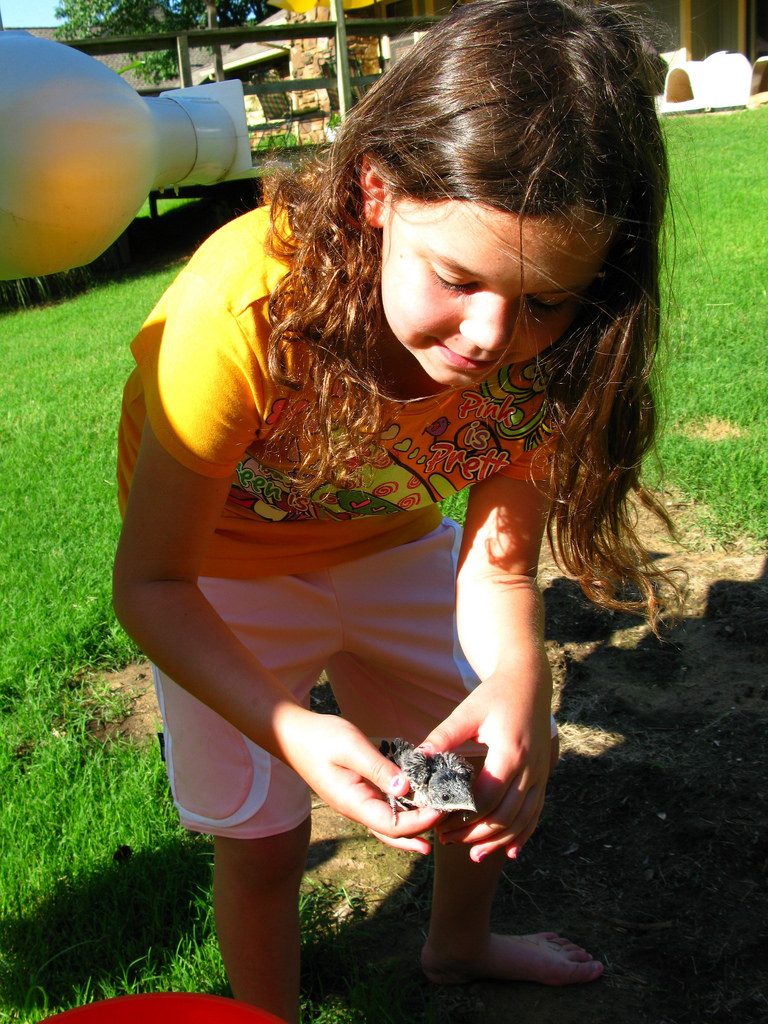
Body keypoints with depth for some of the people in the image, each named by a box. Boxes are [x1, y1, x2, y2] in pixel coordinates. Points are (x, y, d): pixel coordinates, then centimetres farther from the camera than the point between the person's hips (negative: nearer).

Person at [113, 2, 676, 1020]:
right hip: (223, 570, -4)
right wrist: (285, 727, -46)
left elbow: (498, 562, -19)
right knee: (265, 834, -6)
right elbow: (149, 583, -31)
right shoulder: (243, 311, -39)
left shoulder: (538, 333, -26)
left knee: (516, 755, 13)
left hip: (389, 543, 5)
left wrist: (517, 676, -41)